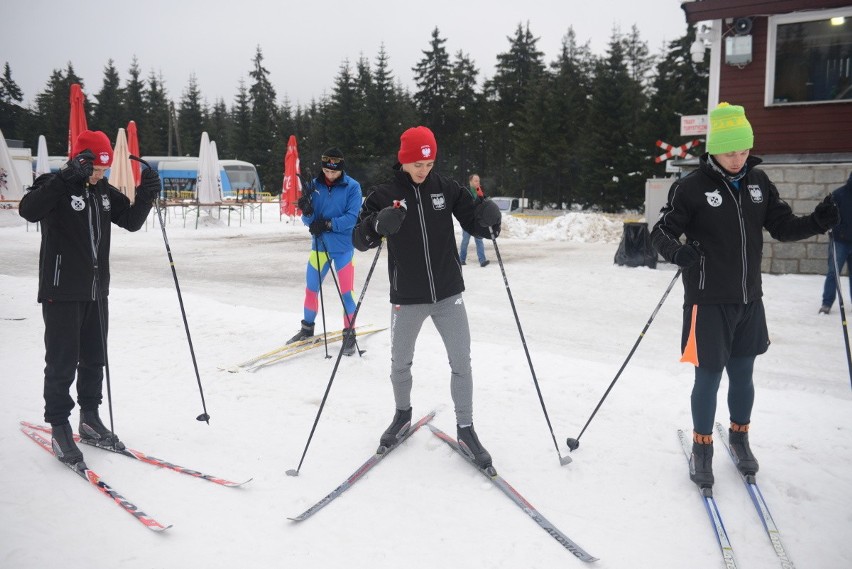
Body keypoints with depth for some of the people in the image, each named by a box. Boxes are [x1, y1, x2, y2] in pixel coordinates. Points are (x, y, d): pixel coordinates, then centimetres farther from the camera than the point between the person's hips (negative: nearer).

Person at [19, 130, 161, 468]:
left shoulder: (104, 192, 9)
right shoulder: (56, 186, -11)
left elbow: (131, 221, 12)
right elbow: (29, 210, -29)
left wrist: (146, 195, -6)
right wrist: (69, 177, -39)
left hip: (96, 292, 7)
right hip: (62, 292, -6)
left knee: (94, 360, 14)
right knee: (63, 363, -1)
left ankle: (90, 420, 28)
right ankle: (60, 429, 11)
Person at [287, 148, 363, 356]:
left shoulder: (352, 187, -8)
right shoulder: (314, 185, 1)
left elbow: (352, 217, -15)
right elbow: (308, 221, -1)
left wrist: (329, 224, -24)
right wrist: (307, 212, -23)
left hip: (343, 247, -4)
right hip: (319, 246, 4)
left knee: (346, 292, -1)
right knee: (311, 289, 13)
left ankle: (349, 333, 13)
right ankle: (307, 329, 31)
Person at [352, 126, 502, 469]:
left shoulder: (447, 189, 0)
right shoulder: (384, 196, -4)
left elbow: (473, 224, 3)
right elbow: (359, 240, -9)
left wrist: (488, 218, -21)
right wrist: (377, 225, -31)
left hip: (449, 294, 1)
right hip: (407, 298, -1)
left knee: (461, 363, 4)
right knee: (400, 363, 14)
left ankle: (465, 429, 19)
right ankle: (403, 415, 40)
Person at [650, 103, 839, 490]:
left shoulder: (758, 181, 4)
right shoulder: (692, 186, -11)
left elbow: (782, 226, 10)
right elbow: (661, 232, -9)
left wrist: (816, 223, -10)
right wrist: (678, 252, -31)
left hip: (749, 299, 5)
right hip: (709, 301, -4)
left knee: (743, 375, 16)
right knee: (709, 376, 3)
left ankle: (739, 438, 38)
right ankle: (702, 447, 23)